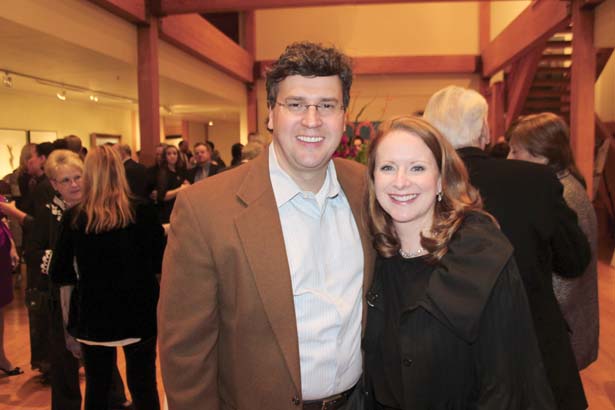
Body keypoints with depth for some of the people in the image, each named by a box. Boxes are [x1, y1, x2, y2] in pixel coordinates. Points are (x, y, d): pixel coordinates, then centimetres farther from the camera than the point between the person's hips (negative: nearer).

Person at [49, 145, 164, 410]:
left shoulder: (74, 217, -8)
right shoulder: (143, 212, -11)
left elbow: (59, 274, -2)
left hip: (94, 315, 1)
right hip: (139, 311, -1)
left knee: (97, 387, 17)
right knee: (144, 386, 10)